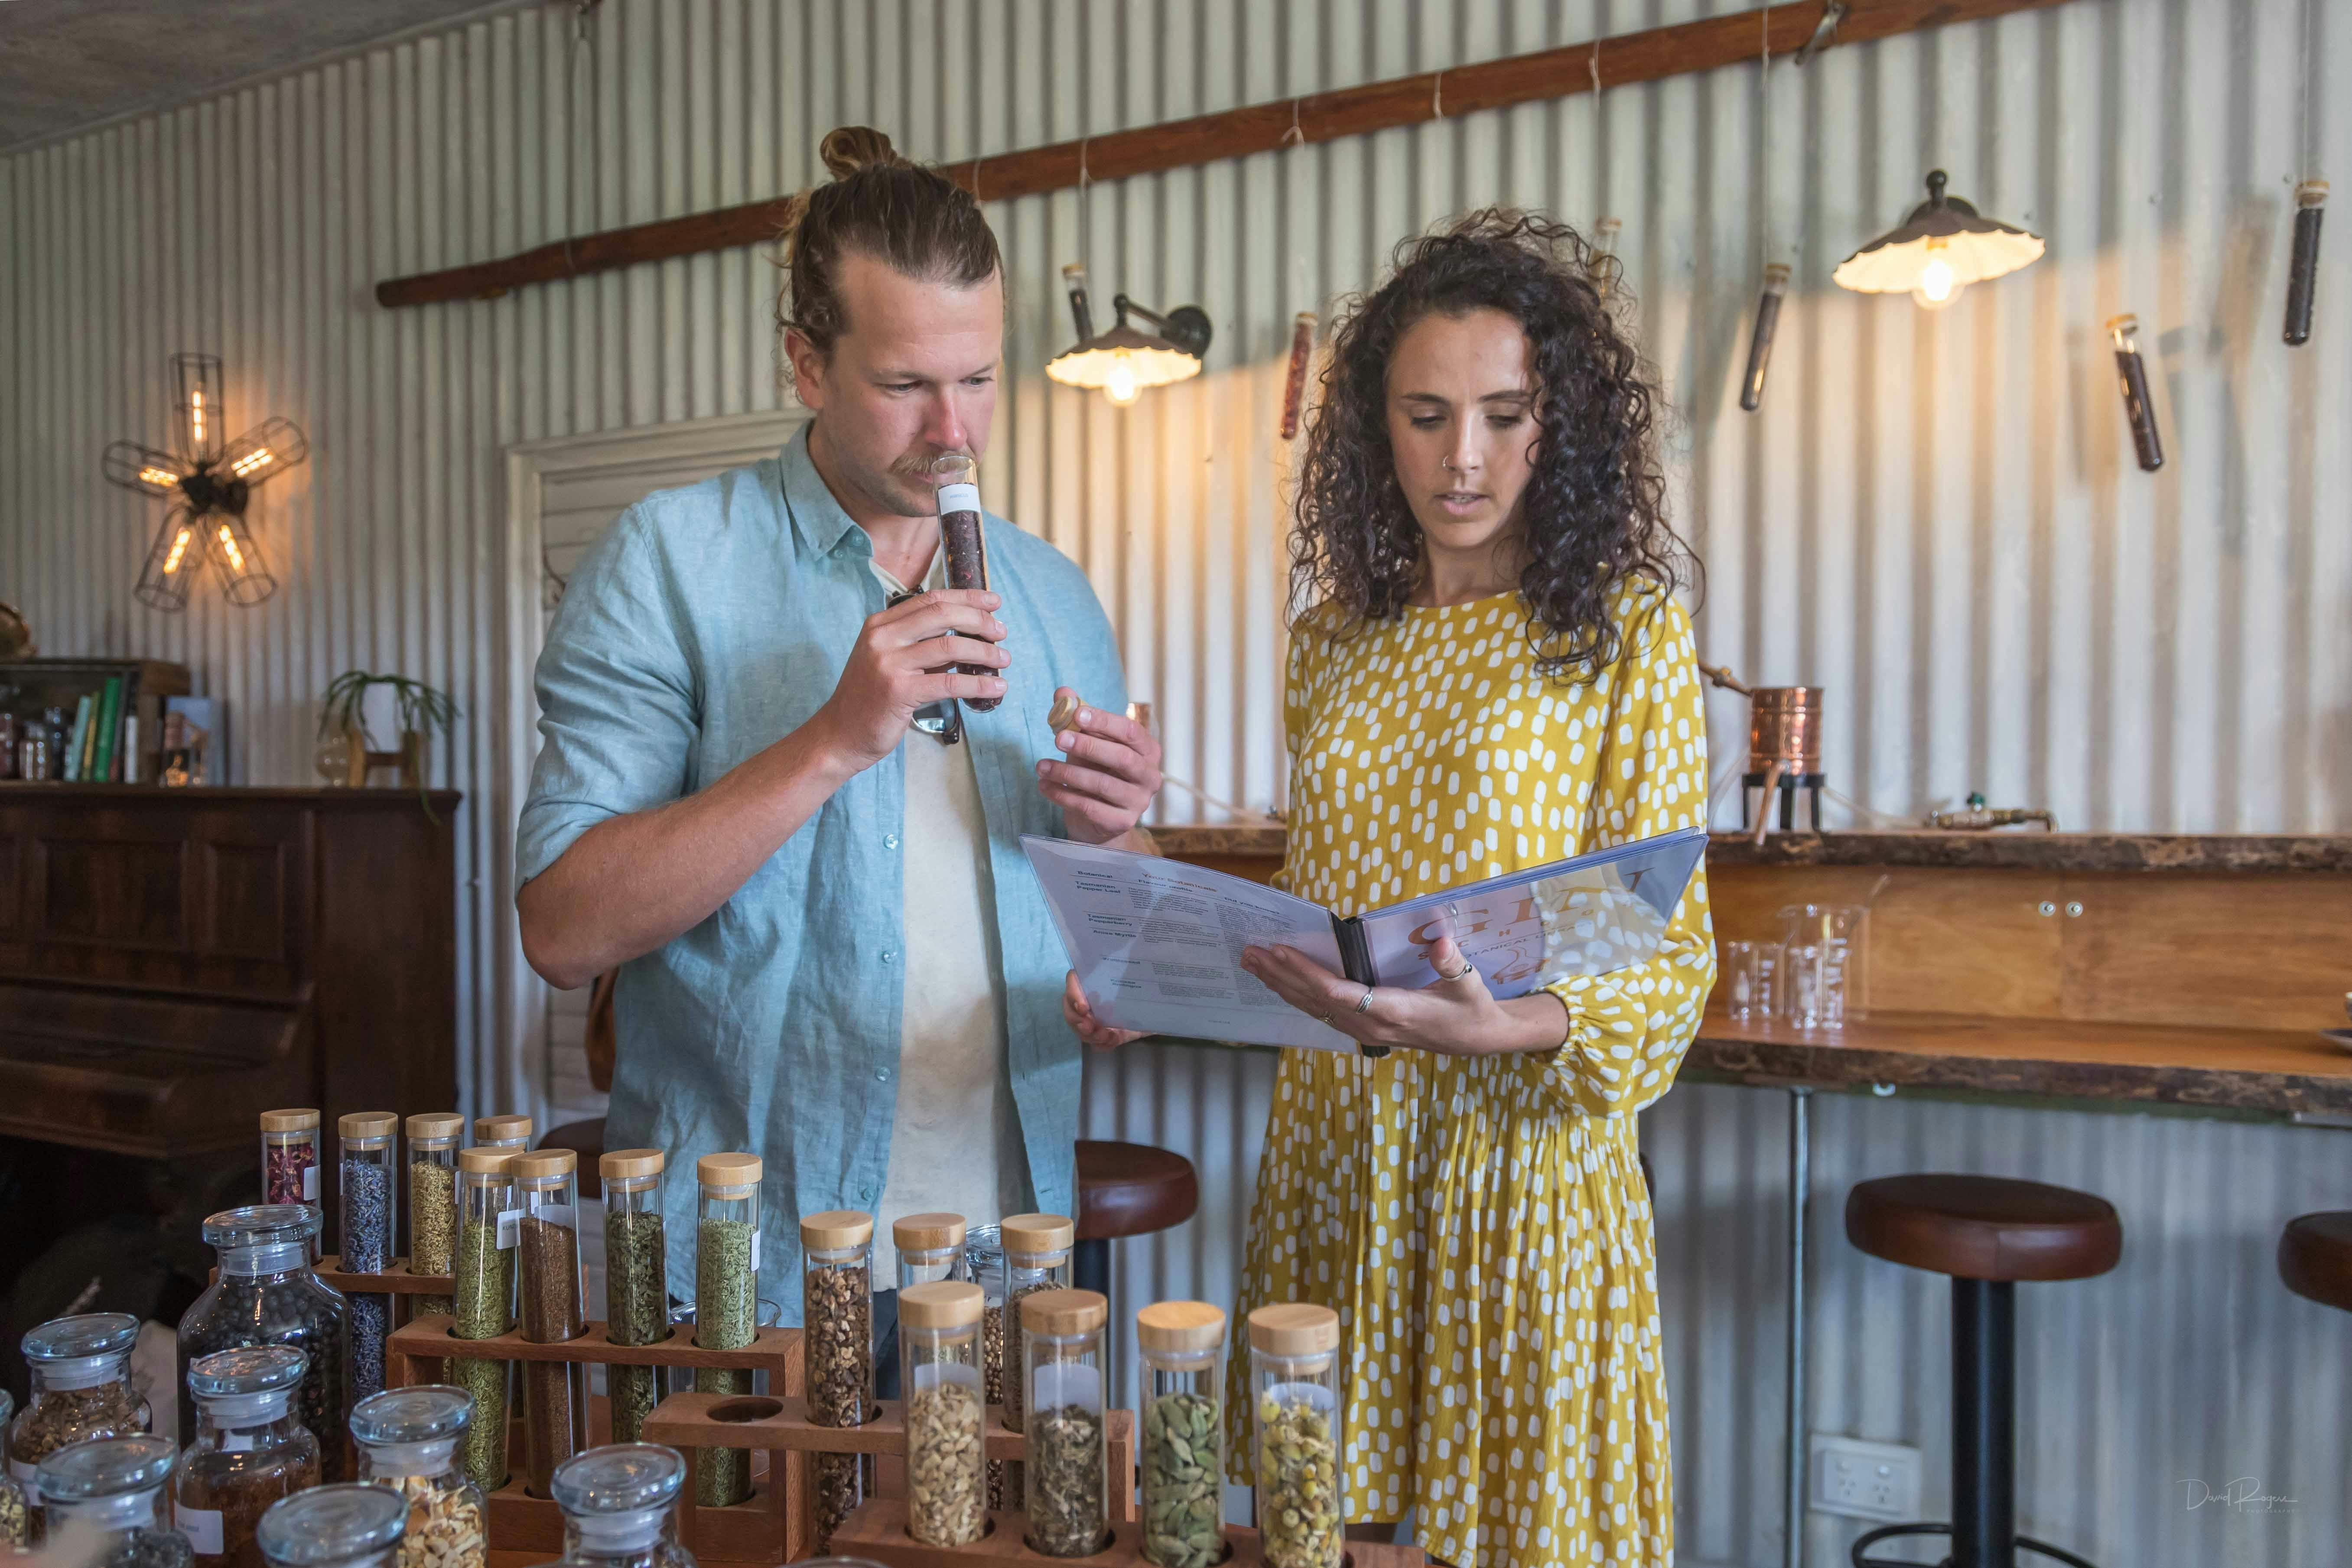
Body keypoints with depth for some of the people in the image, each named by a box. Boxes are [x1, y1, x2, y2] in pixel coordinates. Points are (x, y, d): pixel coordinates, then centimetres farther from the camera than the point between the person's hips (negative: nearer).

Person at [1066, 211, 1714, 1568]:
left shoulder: (1628, 631, -5)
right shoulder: (1334, 639, 7)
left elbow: (1674, 958, -8)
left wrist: (1507, 1028, -28)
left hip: (1525, 1159, -4)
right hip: (1333, 1157, 4)